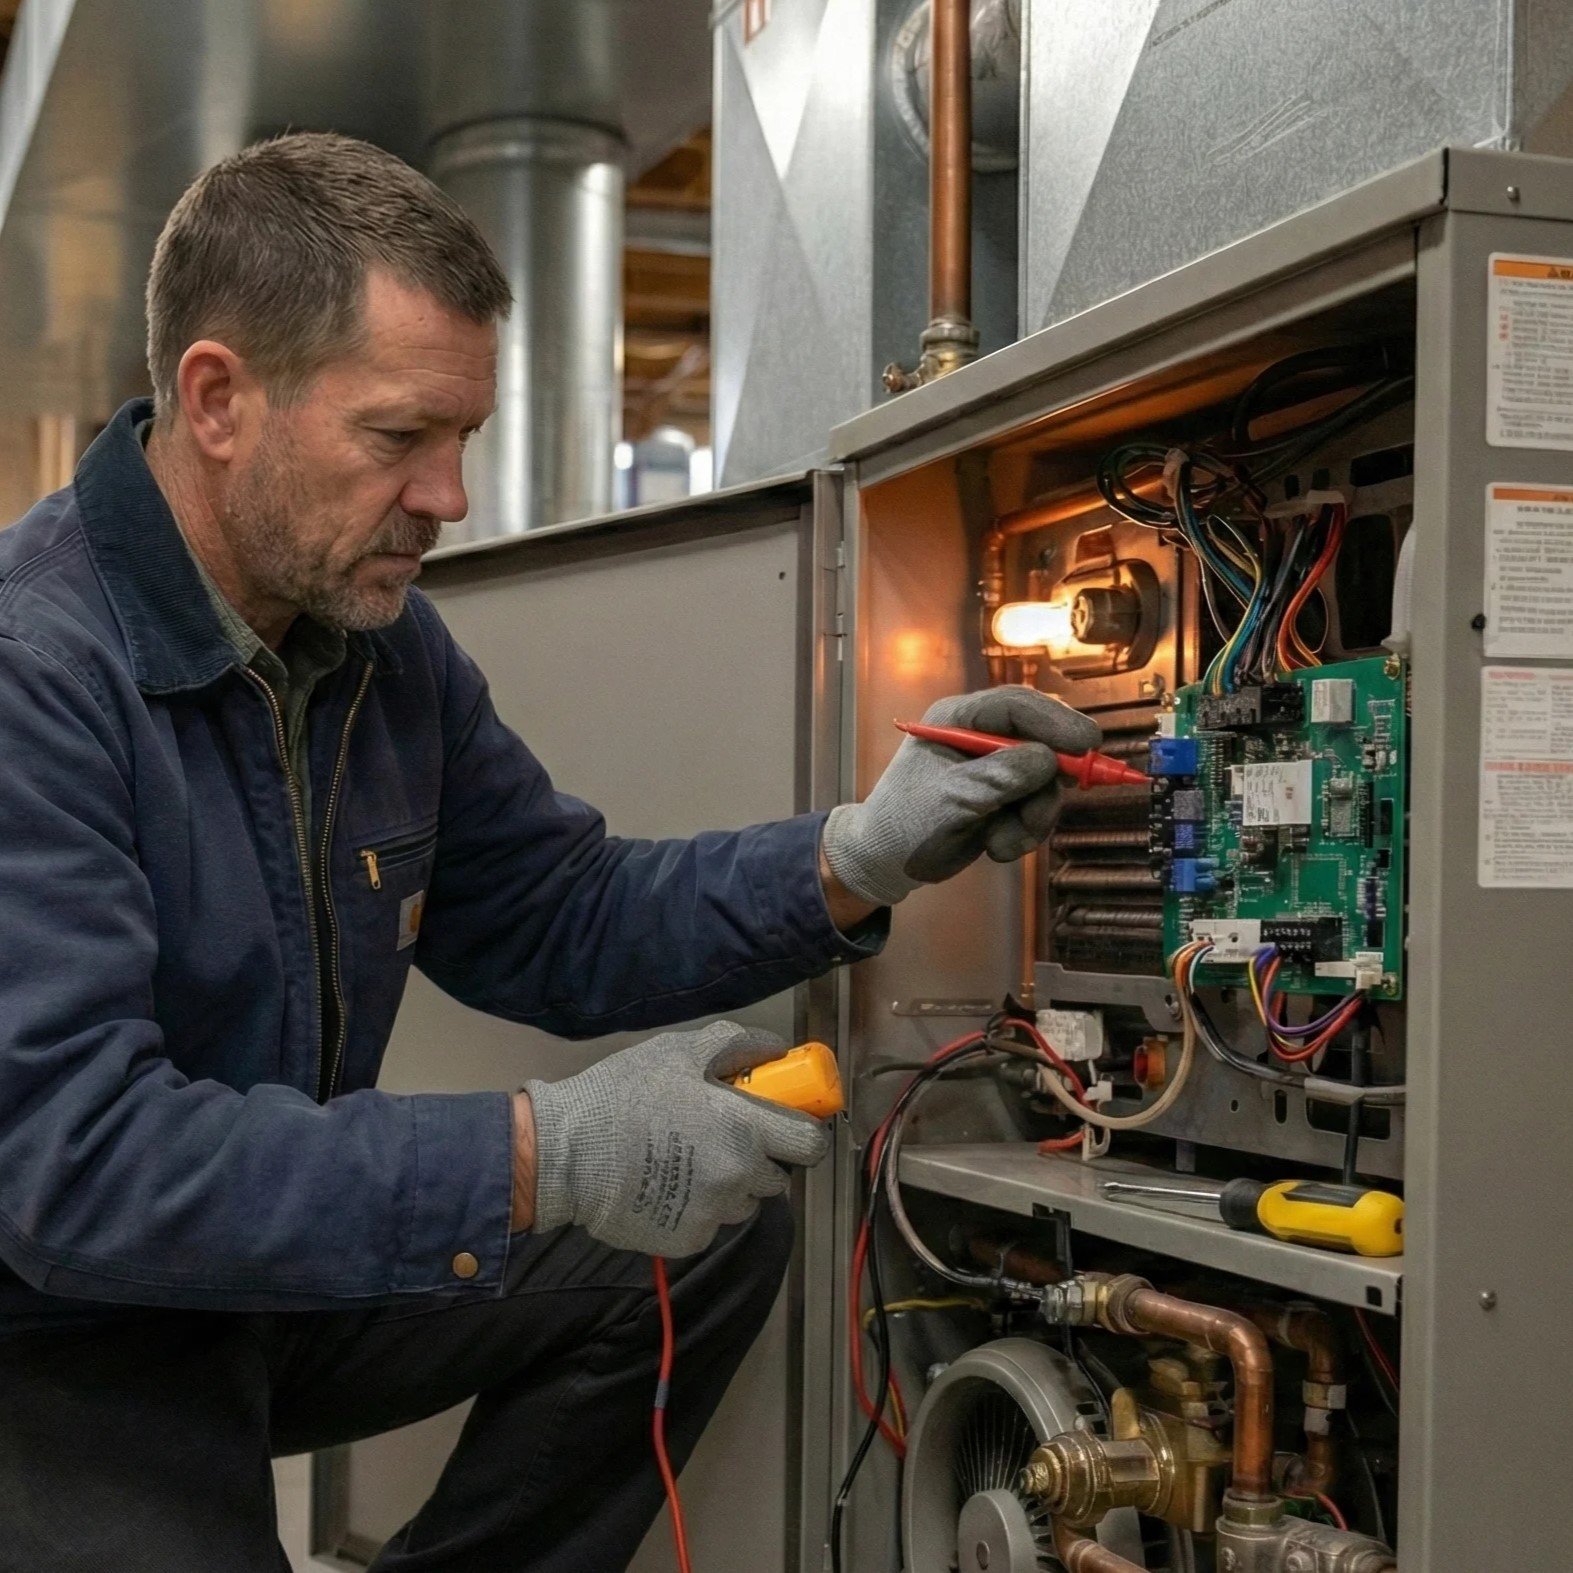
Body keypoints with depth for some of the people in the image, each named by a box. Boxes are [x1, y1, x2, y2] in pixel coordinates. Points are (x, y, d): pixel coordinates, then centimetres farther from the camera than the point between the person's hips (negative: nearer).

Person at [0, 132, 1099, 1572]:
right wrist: (545, 1156, -32)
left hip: (284, 1276, 8)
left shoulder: (387, 646, 1)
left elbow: (564, 926, 7)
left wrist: (856, 860, -9)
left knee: (718, 1239, 2)